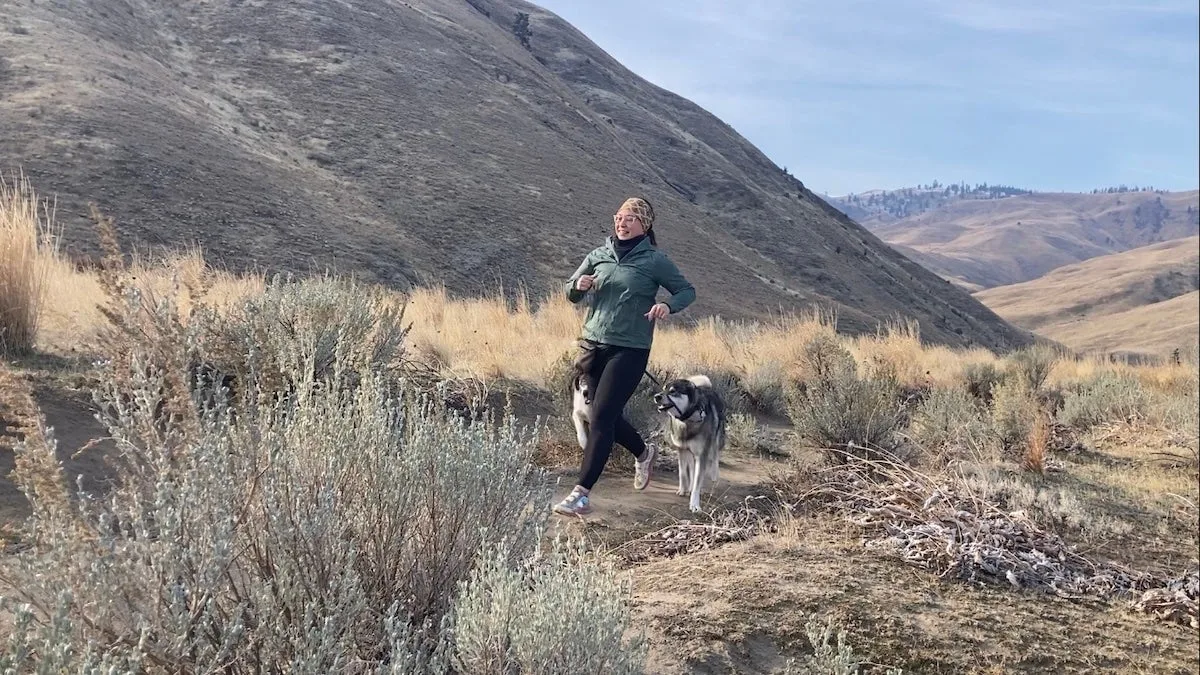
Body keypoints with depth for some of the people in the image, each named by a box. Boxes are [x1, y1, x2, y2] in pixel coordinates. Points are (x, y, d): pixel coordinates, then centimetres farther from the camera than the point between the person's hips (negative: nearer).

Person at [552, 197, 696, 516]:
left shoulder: (655, 261, -3)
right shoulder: (598, 255, 9)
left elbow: (687, 290, 3)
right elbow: (571, 295, 16)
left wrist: (669, 305, -19)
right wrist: (578, 284, -8)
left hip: (629, 350, -5)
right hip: (593, 345, 5)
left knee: (601, 418, -11)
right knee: (609, 415, 15)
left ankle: (582, 494, -8)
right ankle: (643, 452, 45)